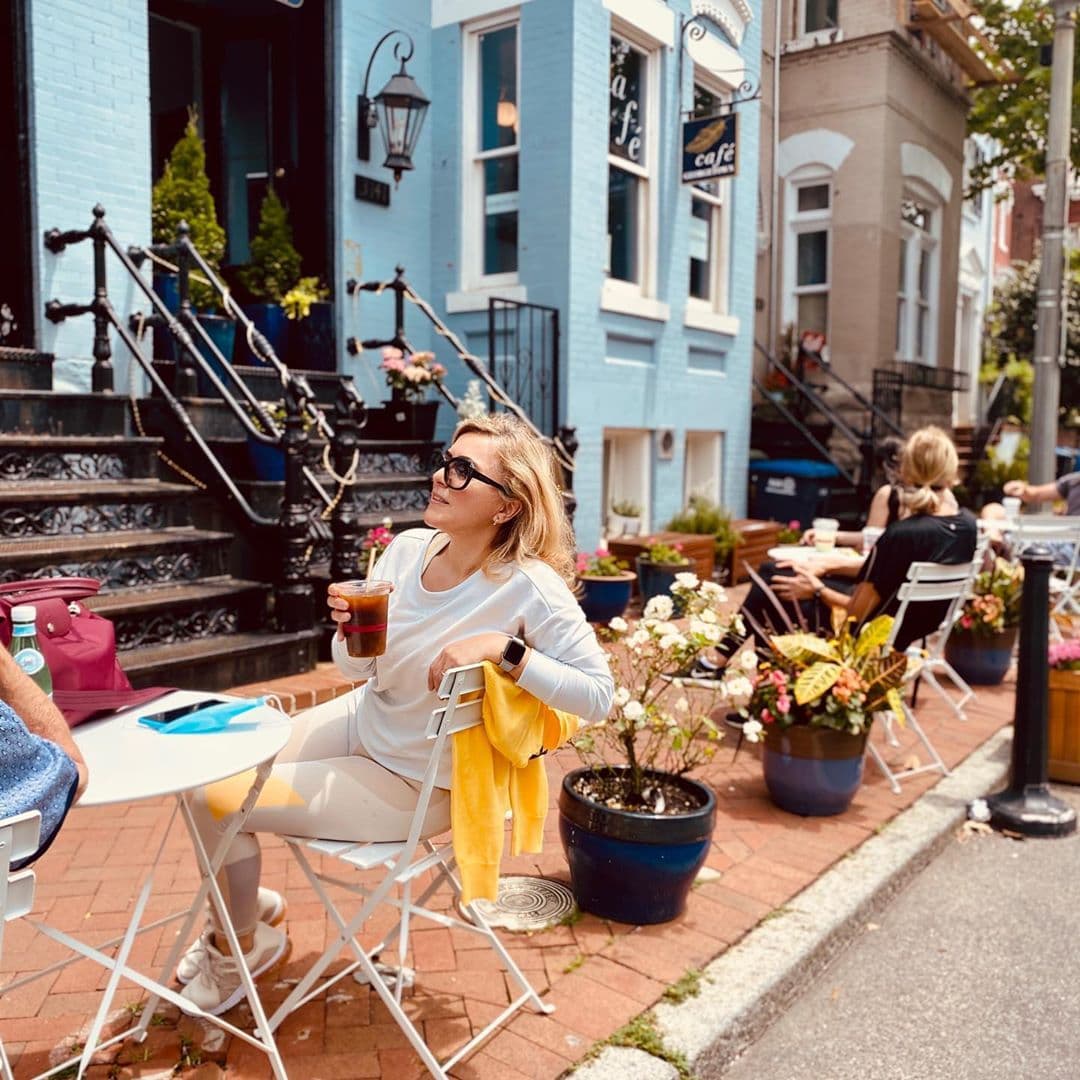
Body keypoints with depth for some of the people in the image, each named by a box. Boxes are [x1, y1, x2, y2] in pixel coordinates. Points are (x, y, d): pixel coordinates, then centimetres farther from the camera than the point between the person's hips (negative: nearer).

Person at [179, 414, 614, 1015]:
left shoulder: (530, 588, -26)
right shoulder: (408, 549, -8)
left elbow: (598, 695, -27)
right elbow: (359, 668, 3)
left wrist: (505, 649, -35)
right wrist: (350, 629, -19)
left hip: (415, 784, -6)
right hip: (364, 722, 7)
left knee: (216, 800, -8)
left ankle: (244, 944, 24)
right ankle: (248, 905, 34)